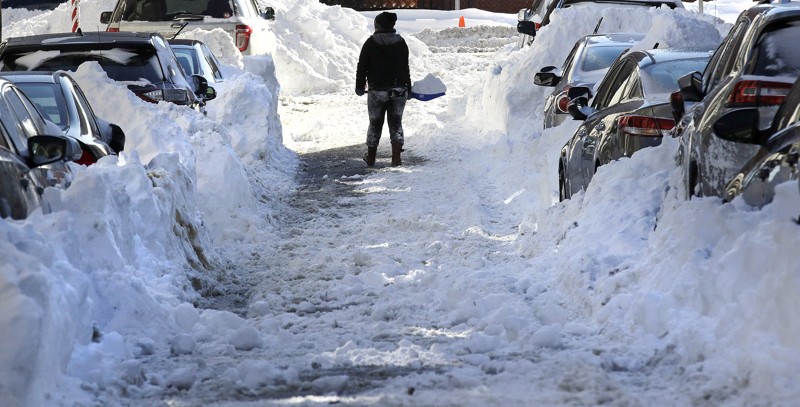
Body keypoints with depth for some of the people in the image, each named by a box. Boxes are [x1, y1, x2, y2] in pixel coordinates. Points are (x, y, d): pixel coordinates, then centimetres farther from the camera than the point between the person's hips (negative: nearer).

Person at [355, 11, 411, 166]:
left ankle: (371, 157, 20)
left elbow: (362, 67, -3)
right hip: (399, 89, 2)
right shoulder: (400, 42, 3)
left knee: (375, 123, 12)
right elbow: (405, 68, 7)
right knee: (396, 122, 11)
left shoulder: (371, 43, -6)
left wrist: (360, 87, 10)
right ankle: (396, 157, 3)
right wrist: (408, 89, 15)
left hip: (377, 90, -2)